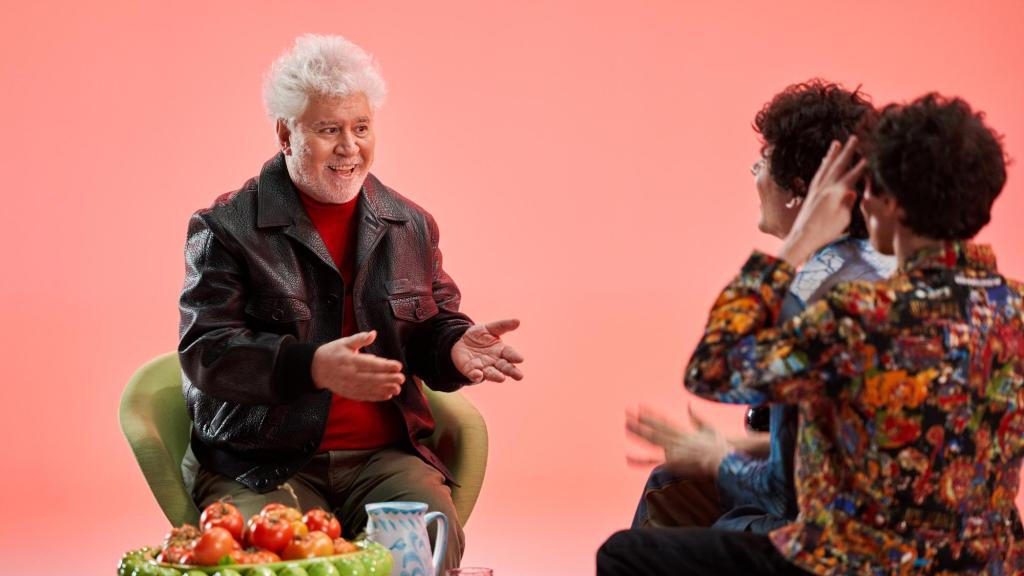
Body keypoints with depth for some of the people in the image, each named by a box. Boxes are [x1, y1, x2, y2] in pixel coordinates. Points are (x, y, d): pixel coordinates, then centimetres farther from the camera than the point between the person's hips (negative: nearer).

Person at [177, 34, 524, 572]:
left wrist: (456, 348, -8)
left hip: (384, 458, 3)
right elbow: (205, 351, -10)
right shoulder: (226, 227, -1)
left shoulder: (410, 225, 14)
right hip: (262, 465, -3)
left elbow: (431, 330, 19)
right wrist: (314, 366, -26)